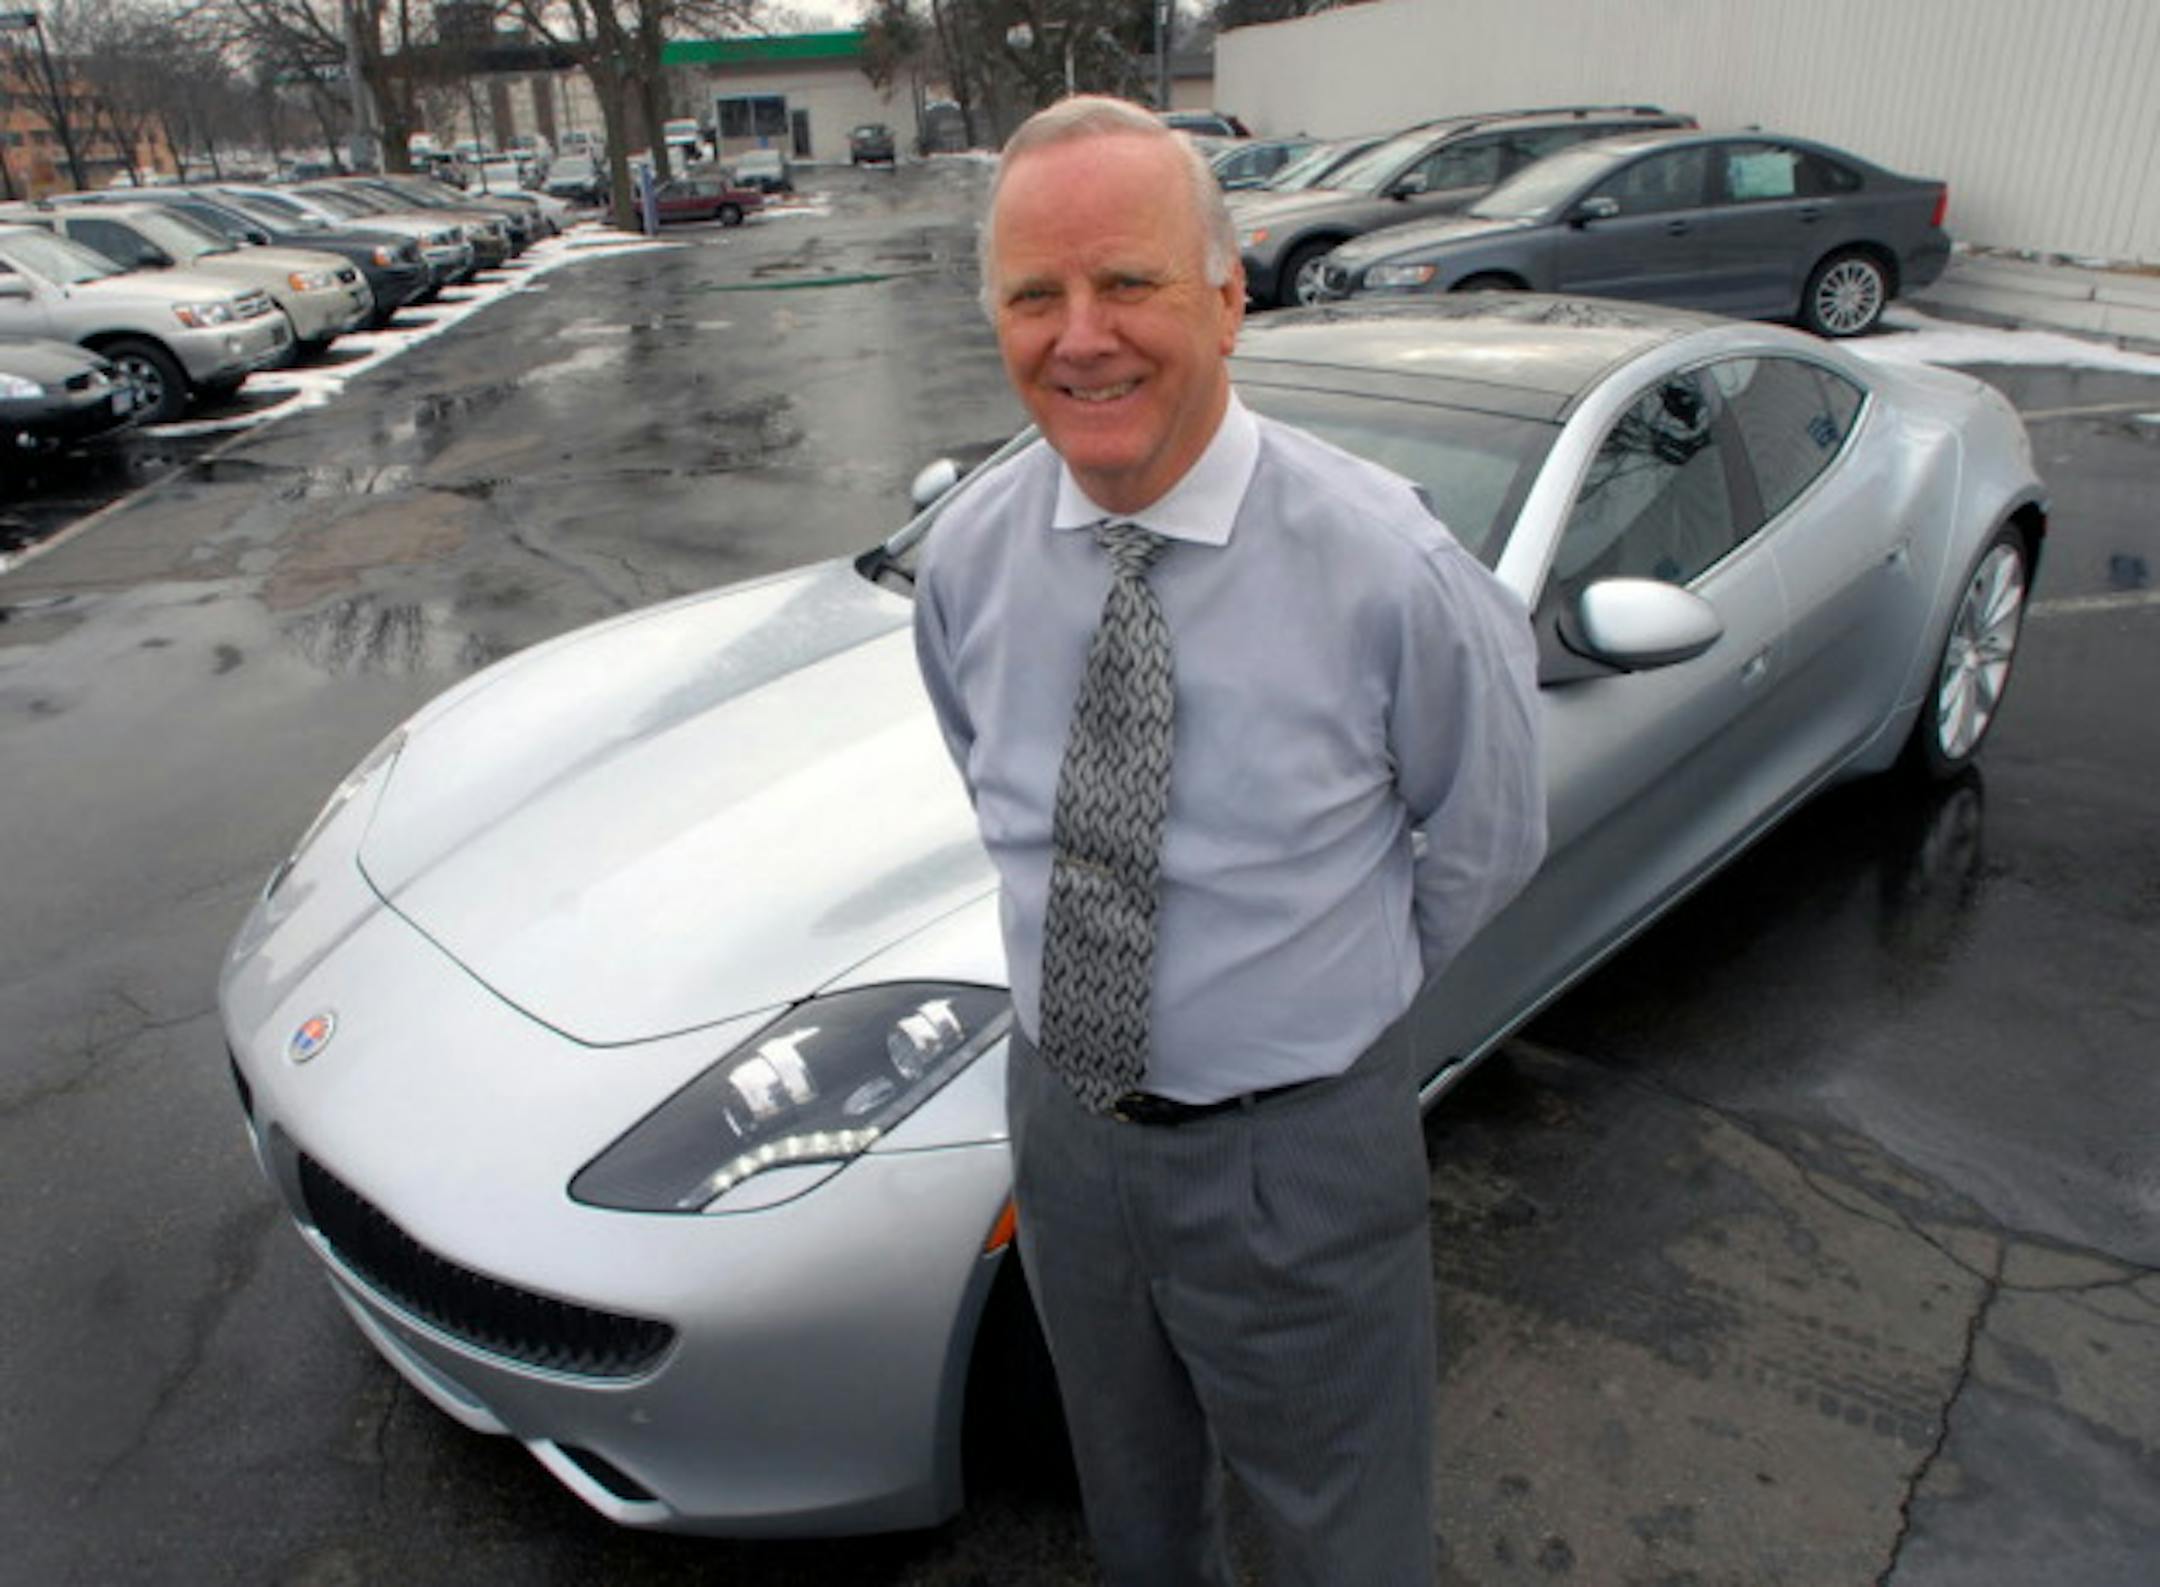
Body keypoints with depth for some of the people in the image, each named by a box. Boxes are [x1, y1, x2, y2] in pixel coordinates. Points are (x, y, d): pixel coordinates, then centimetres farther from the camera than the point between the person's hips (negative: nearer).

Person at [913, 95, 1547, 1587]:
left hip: (1302, 1149, -3)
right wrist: (1089, 956, 8)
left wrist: (1329, 995, 3)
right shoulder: (968, 554, -10)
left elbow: (1486, 840, -6)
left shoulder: (1386, 568, -23)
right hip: (1062, 1116, 4)